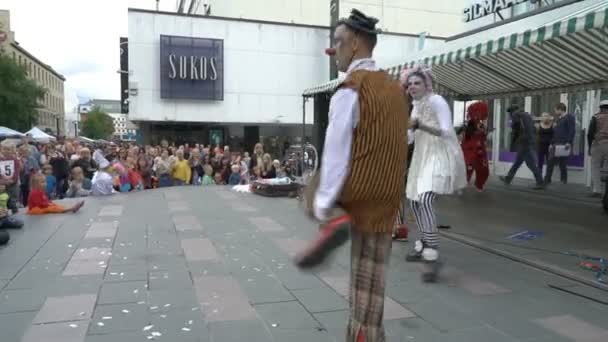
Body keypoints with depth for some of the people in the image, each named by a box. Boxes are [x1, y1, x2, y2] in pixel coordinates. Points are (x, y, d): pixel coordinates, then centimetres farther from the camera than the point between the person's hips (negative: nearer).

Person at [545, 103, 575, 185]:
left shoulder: (570, 117, -5)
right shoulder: (559, 119, 21)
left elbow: (572, 131, -14)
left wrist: (569, 142, -22)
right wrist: (552, 143, 19)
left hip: (564, 145, -8)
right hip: (556, 145, 8)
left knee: (563, 165, -2)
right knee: (550, 164, 5)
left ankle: (564, 181, 7)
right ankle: (547, 181, 9)